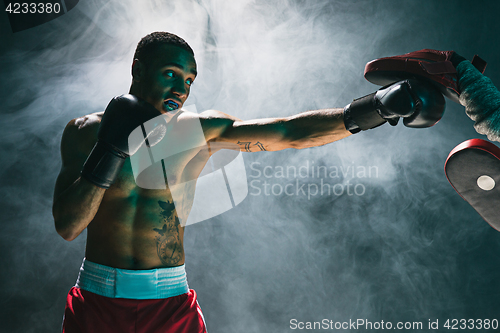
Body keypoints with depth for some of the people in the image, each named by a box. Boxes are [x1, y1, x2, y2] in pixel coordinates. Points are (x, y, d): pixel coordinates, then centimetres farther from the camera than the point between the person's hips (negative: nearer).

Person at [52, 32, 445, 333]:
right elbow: (66, 225, -10)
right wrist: (110, 149, -19)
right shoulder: (85, 132, -3)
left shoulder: (195, 132, -3)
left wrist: (374, 108, -22)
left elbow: (290, 132, -12)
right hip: (97, 300, 0)